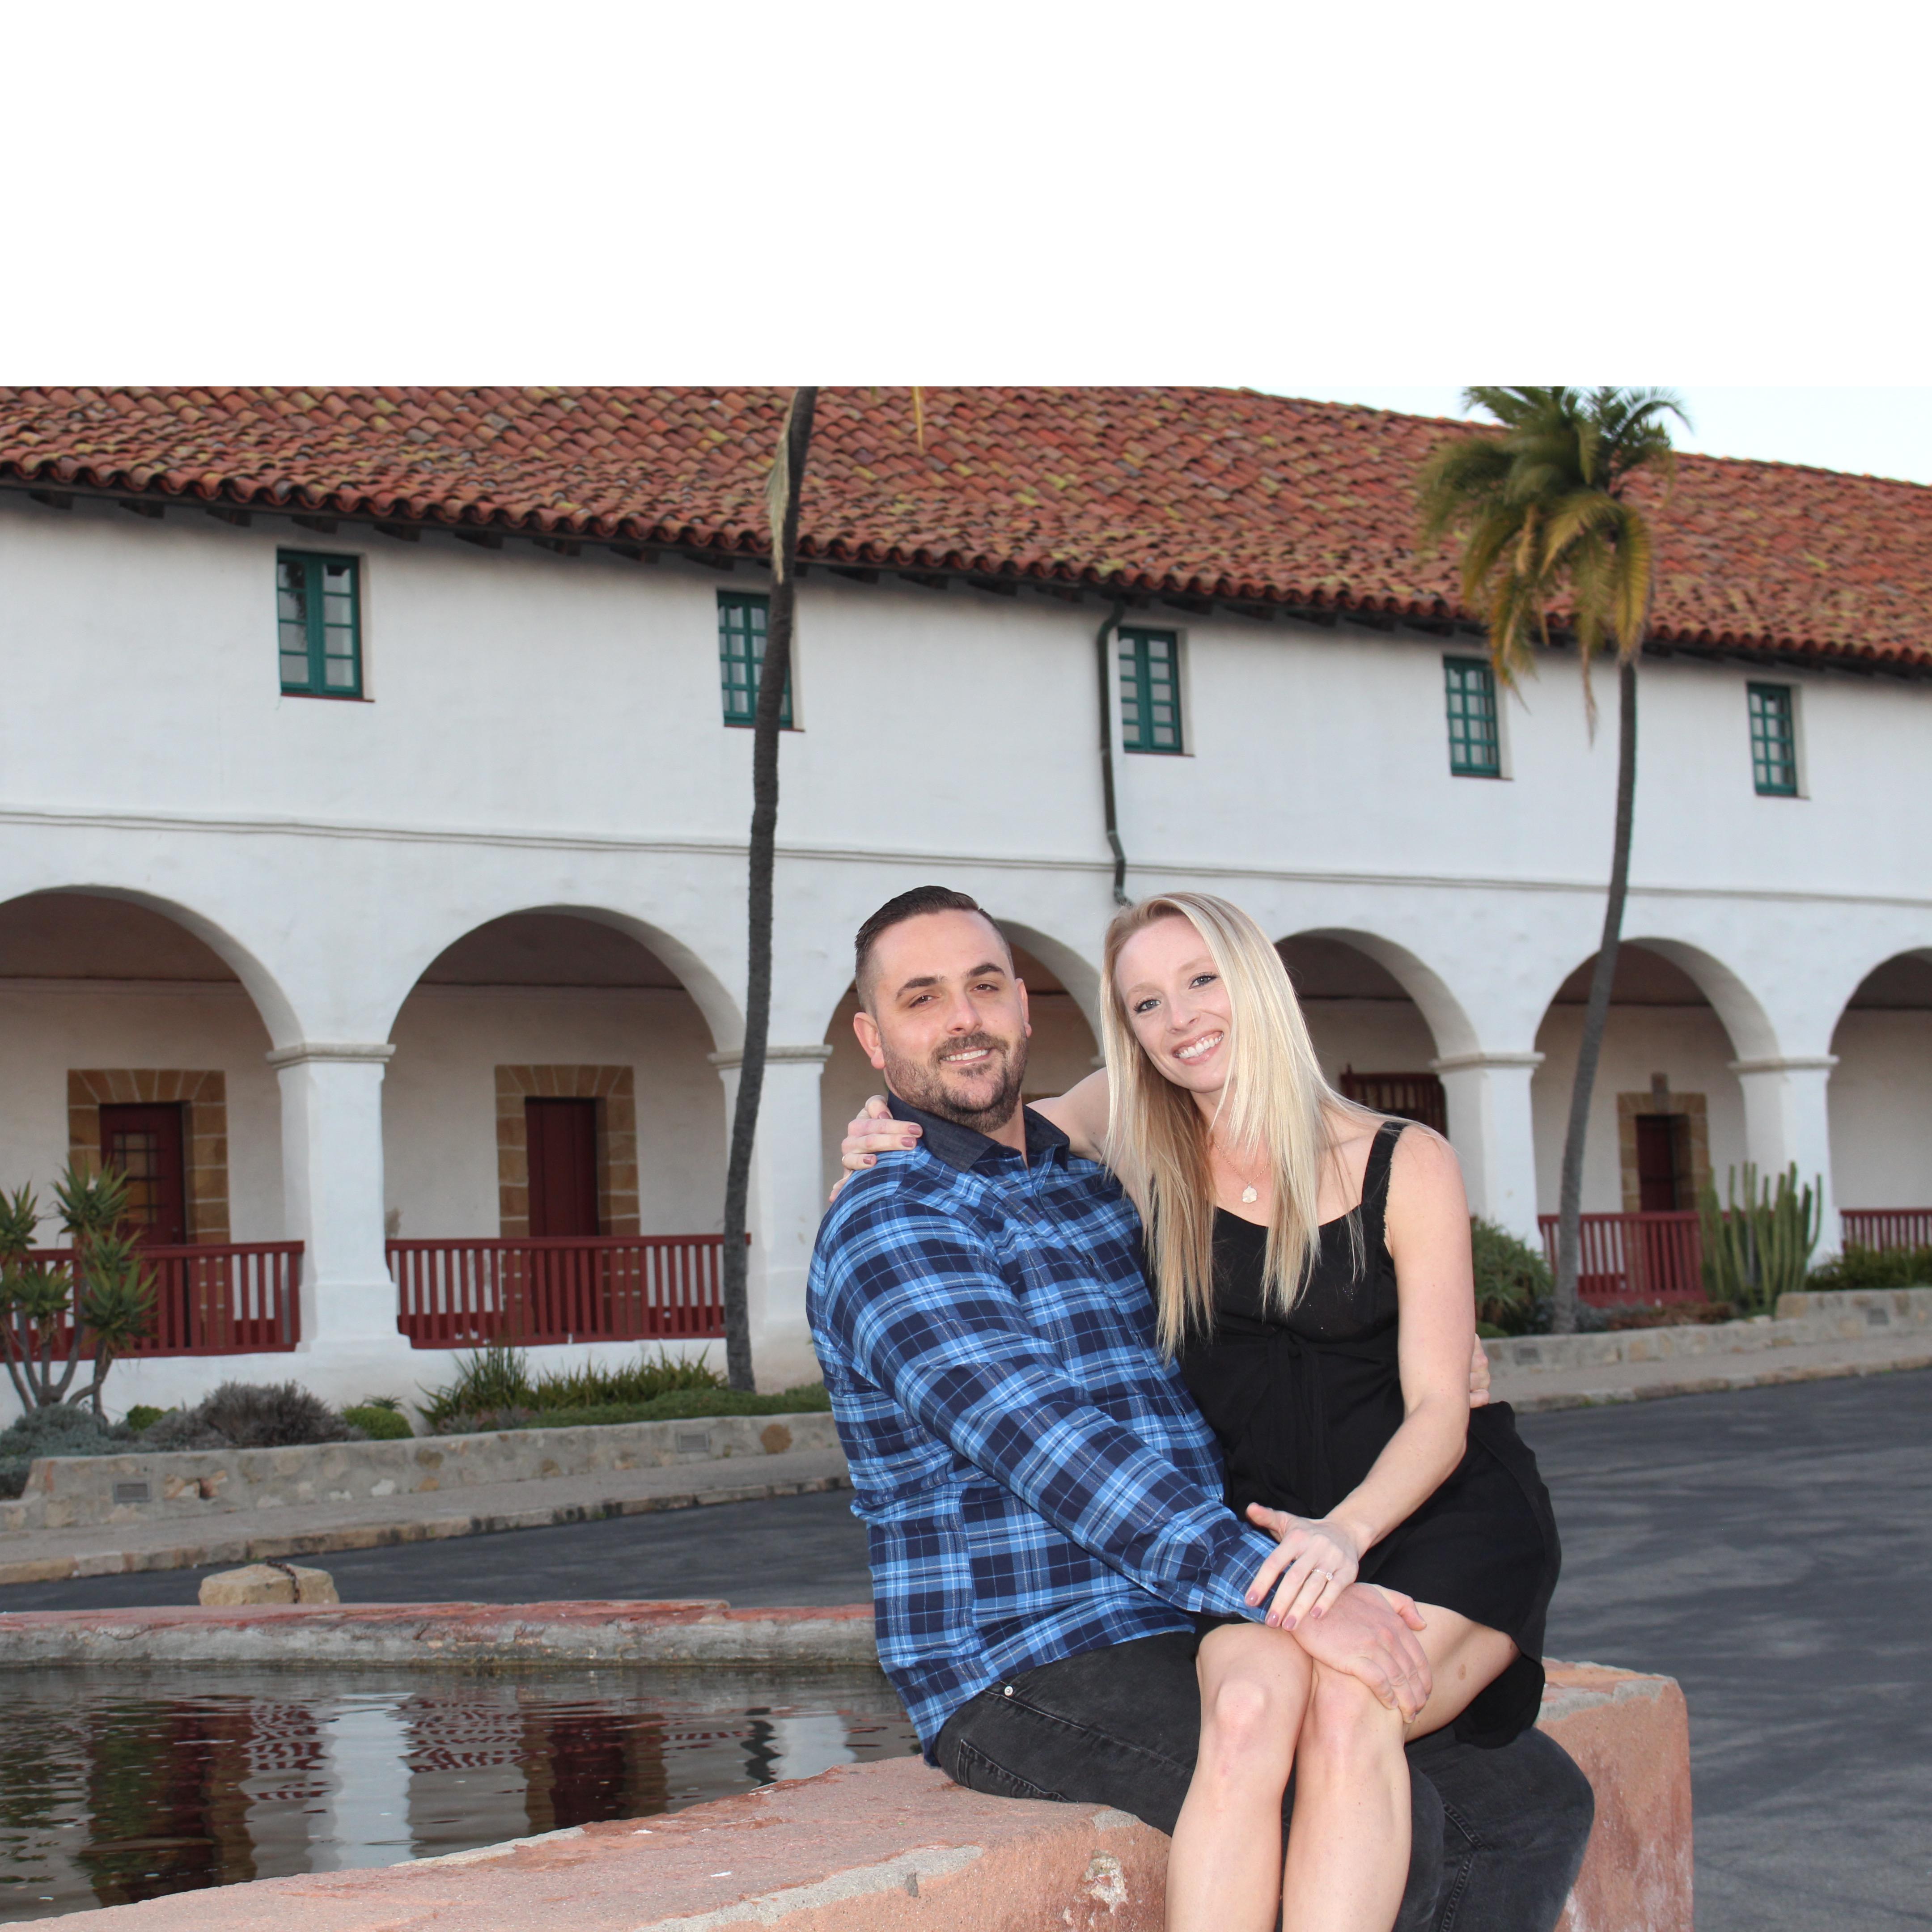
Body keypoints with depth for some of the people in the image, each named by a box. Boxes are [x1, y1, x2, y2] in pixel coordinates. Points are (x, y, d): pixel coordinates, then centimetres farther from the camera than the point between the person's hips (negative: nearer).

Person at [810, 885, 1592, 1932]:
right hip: (1030, 1677, -8)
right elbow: (1053, 1452, -23)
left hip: (1189, 1644, 9)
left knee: (1534, 1797, -1)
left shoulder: (1094, 1183, 17)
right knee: (1383, 1826, -26)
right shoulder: (889, 1227, -11)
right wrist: (1291, 1593, -31)